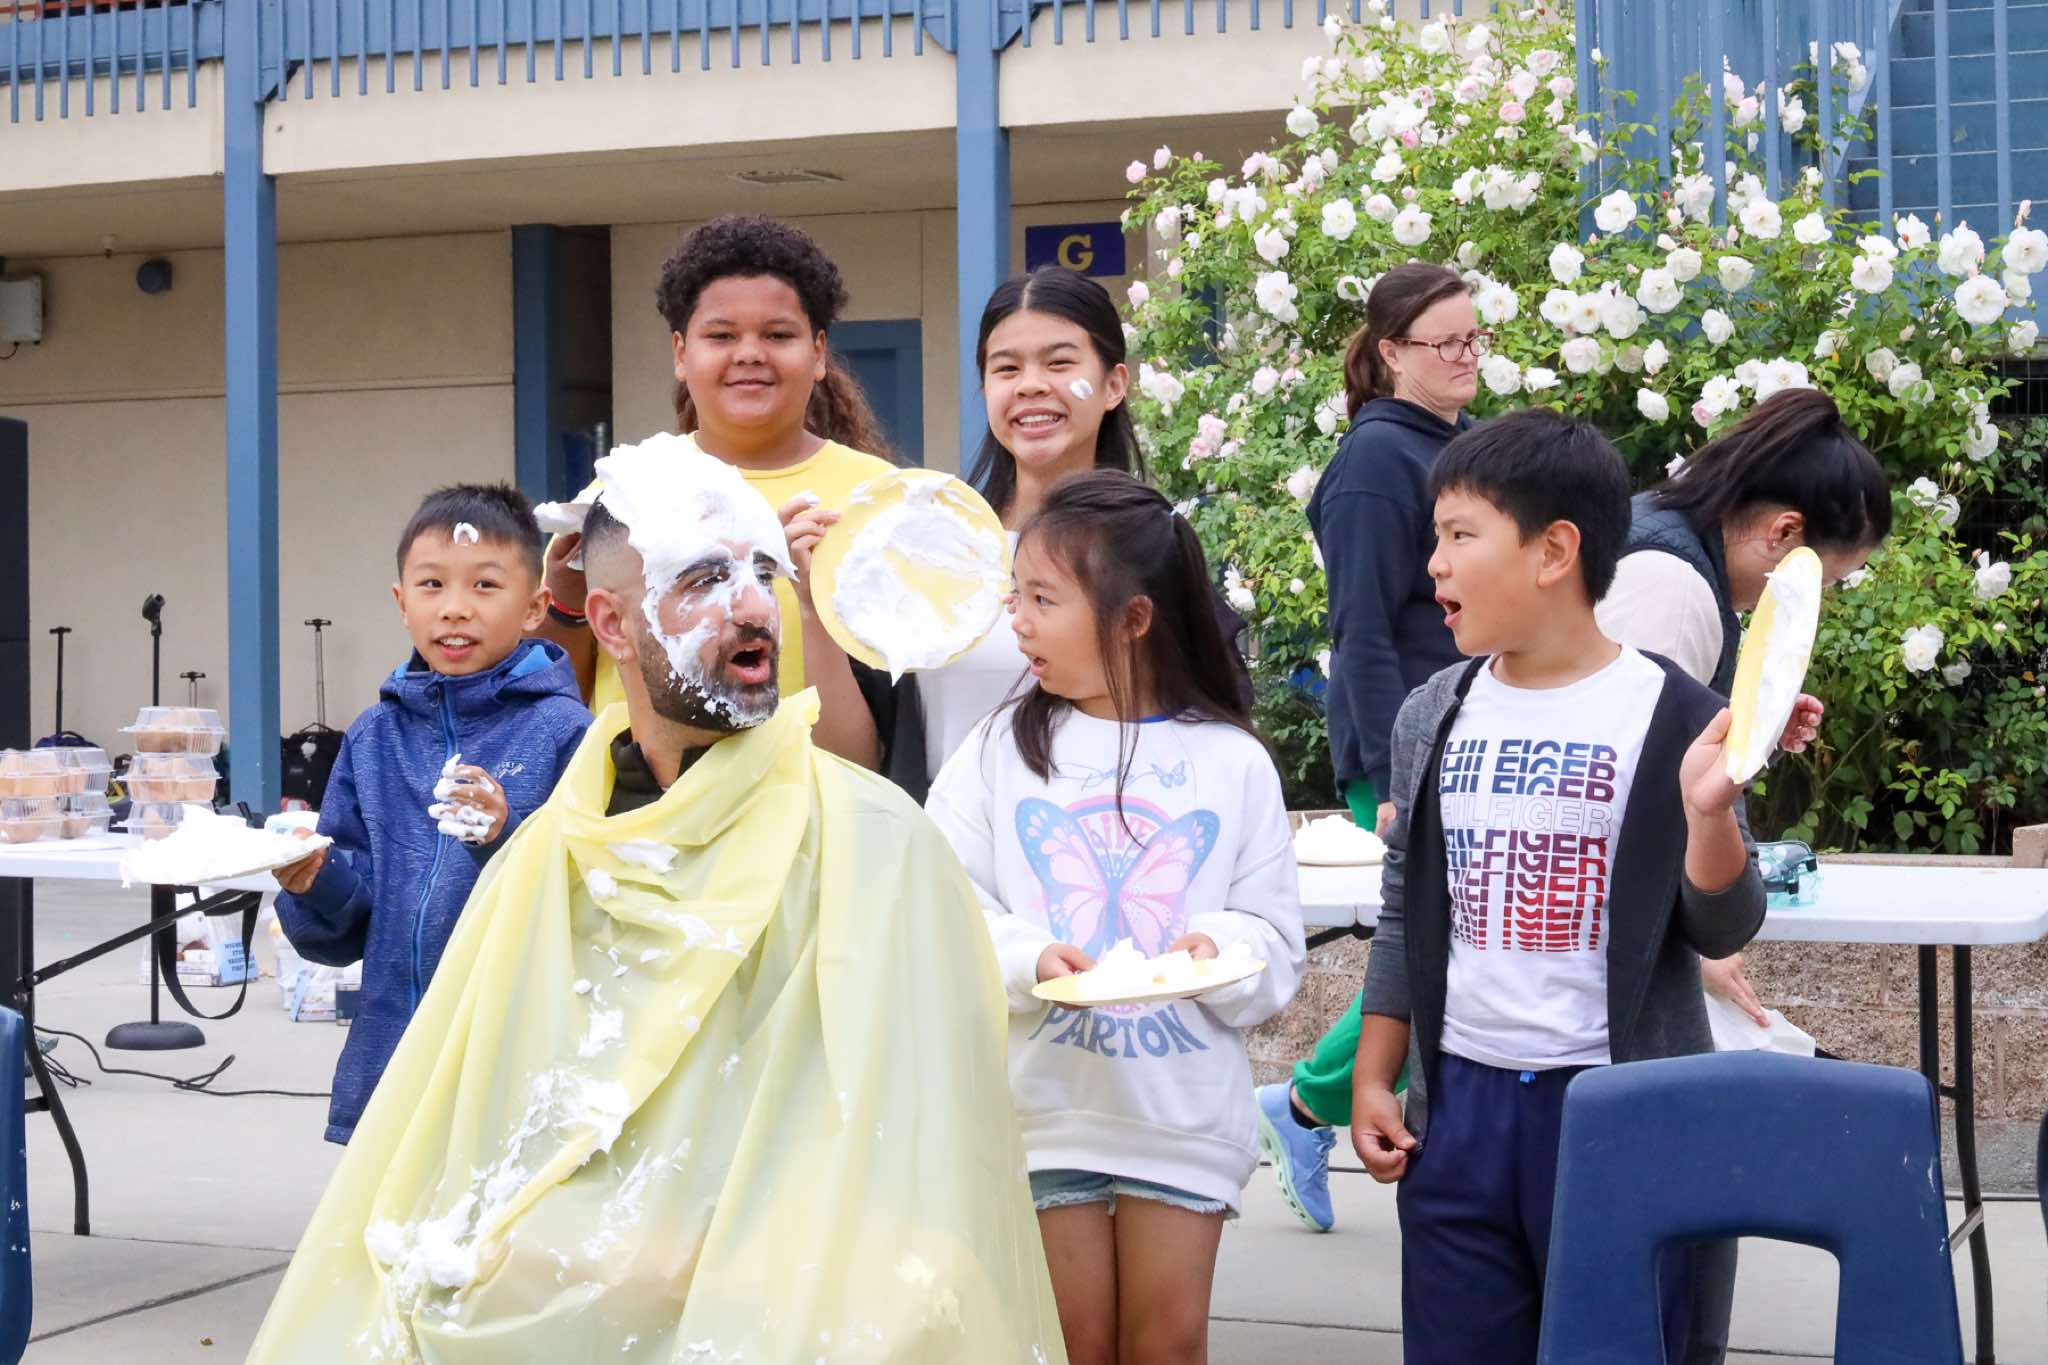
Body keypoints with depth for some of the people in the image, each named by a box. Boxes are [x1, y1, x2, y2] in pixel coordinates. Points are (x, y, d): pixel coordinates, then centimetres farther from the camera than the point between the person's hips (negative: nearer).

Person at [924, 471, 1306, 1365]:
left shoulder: (1231, 761, 0)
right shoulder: (1002, 749, 1)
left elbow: (1274, 937, 1)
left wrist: (1221, 948, -20)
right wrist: (1028, 958, -20)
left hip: (1183, 1104, 0)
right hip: (1047, 1099, 1)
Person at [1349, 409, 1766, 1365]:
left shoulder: (1673, 719, -8)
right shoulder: (1433, 717, 4)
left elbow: (1720, 933, -6)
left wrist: (1708, 812, -24)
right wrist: (1373, 1079, 10)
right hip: (1457, 1102, 4)